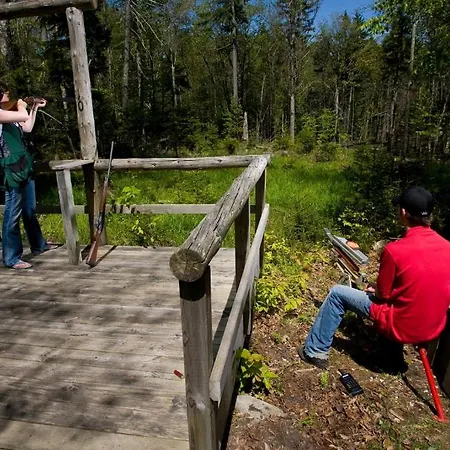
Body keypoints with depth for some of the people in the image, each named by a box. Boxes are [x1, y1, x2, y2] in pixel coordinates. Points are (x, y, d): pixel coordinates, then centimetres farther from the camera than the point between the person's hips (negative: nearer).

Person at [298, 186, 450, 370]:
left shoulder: (395, 249, -24)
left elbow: (383, 294, -11)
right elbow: (419, 286, 9)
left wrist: (374, 287, 12)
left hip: (400, 326, -6)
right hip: (433, 328, 6)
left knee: (337, 294, 5)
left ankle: (315, 351, 14)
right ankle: (394, 350, 36)